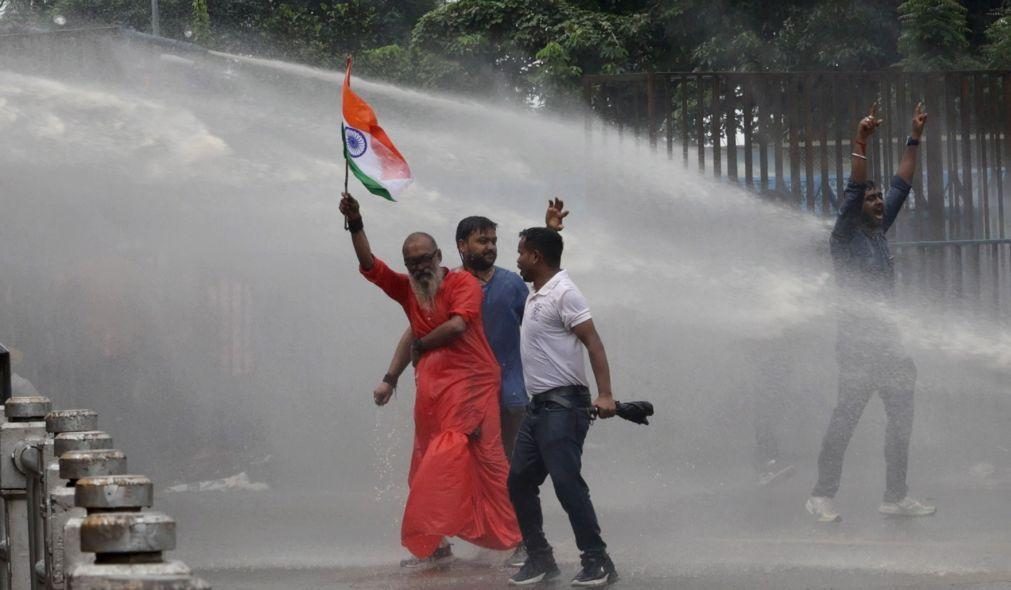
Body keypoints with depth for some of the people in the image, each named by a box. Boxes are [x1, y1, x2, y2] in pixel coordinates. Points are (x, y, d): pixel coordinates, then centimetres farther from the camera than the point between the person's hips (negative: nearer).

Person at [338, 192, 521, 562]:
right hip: (431, 390, 6)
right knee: (428, 469, 5)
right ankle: (435, 545, 10)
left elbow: (457, 325, -17)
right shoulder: (407, 290, 13)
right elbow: (369, 265, 4)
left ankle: (516, 540, -5)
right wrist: (355, 224, -8)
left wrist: (421, 345, -2)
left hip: (470, 385, -6)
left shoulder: (463, 283, -3)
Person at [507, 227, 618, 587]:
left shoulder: (563, 293, -12)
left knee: (566, 482, -15)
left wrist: (605, 394, -27)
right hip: (539, 405, 10)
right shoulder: (535, 296, 16)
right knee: (519, 481, 8)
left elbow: (593, 342, -19)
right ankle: (540, 558, 15)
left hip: (563, 405, -10)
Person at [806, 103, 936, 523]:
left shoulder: (879, 232, 14)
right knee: (845, 417, -11)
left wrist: (915, 139, 17)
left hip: (886, 340, 8)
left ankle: (896, 496, 14)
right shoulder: (845, 237, -5)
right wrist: (860, 146, -29)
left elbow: (901, 186, 18)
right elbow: (853, 191, -19)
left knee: (901, 416, 8)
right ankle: (822, 496, -8)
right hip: (857, 342, -8)